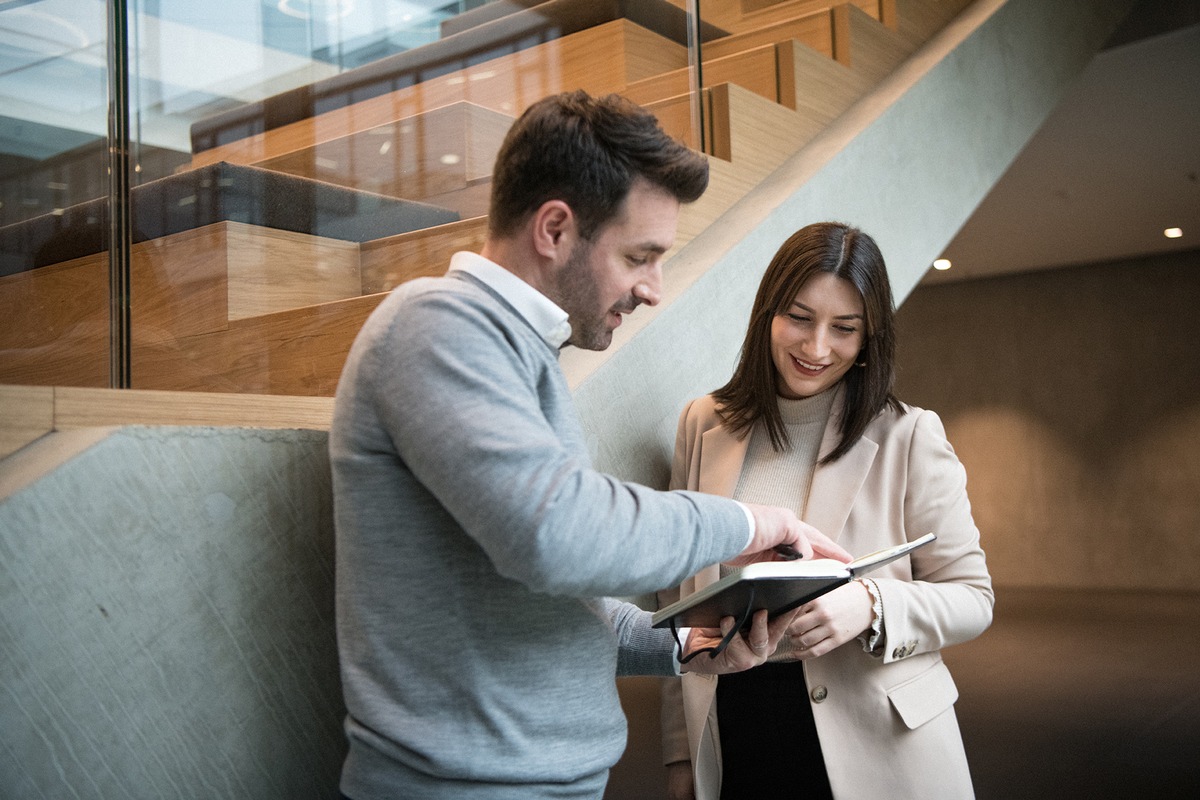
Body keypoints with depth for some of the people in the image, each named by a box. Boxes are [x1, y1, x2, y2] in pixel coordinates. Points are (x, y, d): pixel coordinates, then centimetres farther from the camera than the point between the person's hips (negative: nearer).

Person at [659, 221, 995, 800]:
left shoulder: (910, 438, -6)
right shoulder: (704, 426, 3)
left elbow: (971, 597, -2)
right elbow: (679, 597, 6)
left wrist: (871, 604, -23)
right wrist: (679, 753, 5)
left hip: (877, 750, -2)